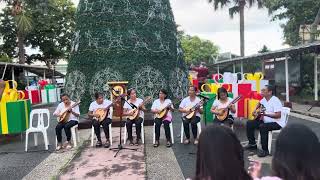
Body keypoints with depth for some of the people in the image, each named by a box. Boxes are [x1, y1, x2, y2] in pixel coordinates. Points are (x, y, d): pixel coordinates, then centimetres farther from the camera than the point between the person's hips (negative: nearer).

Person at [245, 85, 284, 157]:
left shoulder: (275, 100, -22)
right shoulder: (264, 99, 4)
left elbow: (278, 115, -30)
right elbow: (259, 103, 29)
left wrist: (266, 114, -37)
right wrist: (255, 110, 13)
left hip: (277, 123, -9)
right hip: (266, 121, 9)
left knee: (262, 127, -36)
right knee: (249, 123, 1)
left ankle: (265, 150, -23)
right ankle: (252, 144, 13)